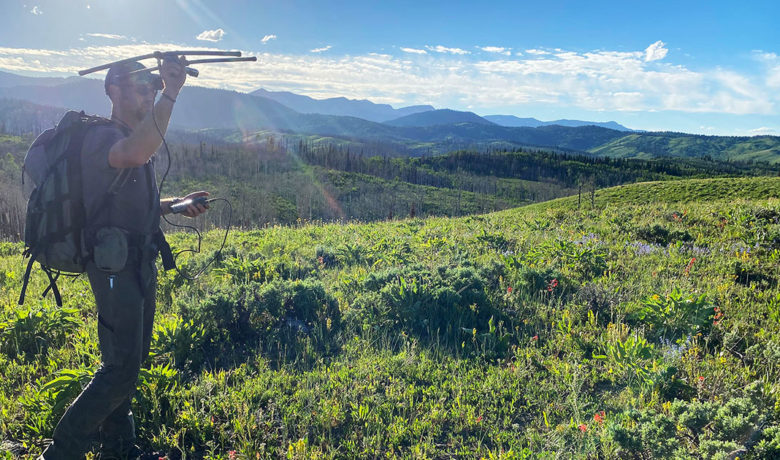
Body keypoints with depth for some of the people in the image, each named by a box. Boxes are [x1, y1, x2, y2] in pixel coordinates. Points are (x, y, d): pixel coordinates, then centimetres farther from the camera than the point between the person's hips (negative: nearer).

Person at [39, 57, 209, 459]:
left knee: (131, 360, 17)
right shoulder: (101, 136, -15)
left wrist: (176, 204, 9)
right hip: (115, 265, -10)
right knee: (120, 368, -8)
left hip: (140, 263, 10)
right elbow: (135, 154, -41)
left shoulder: (135, 136, 16)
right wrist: (170, 92, -40)